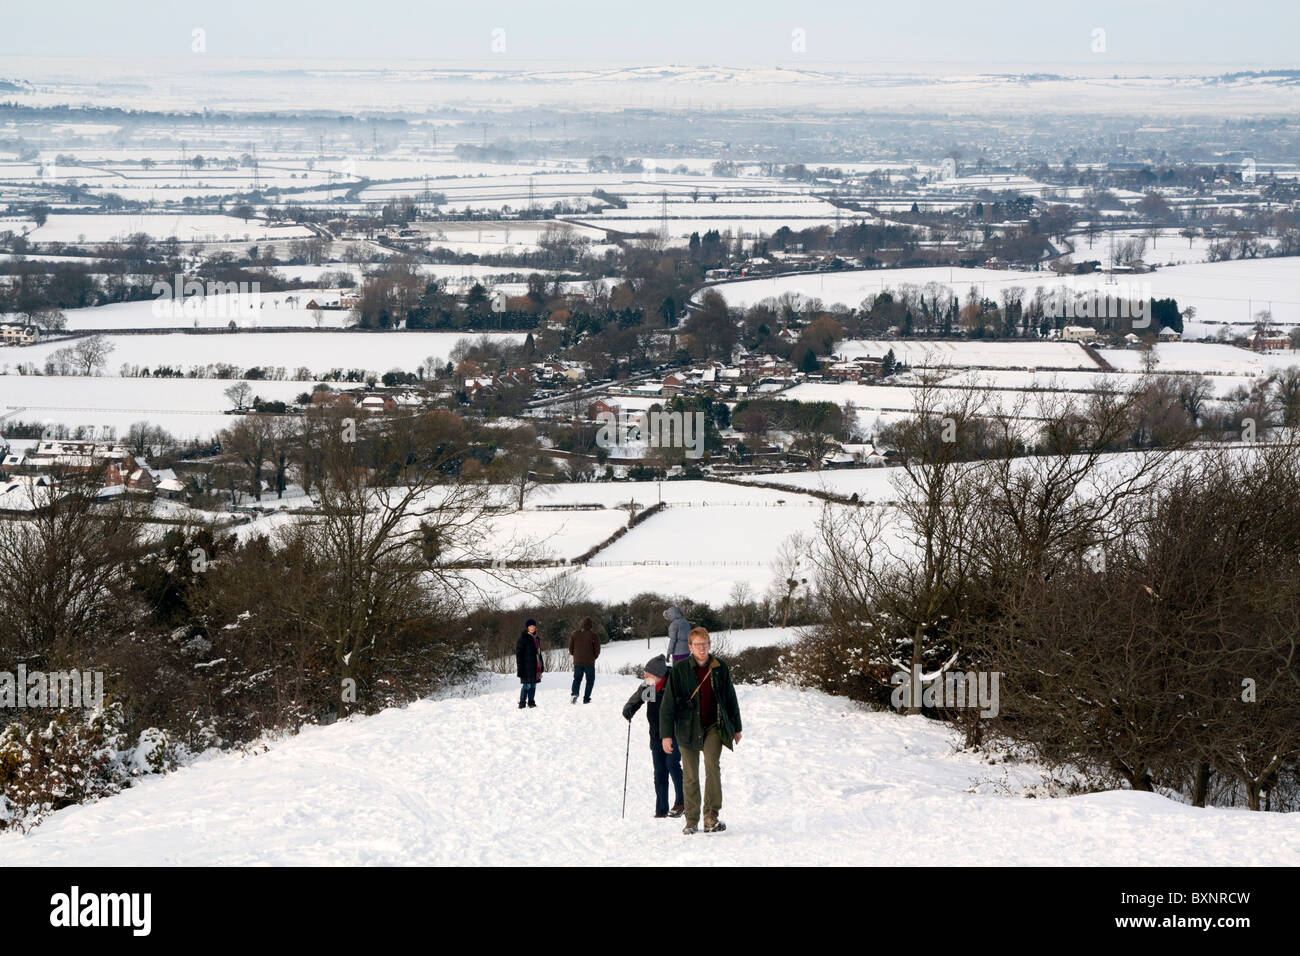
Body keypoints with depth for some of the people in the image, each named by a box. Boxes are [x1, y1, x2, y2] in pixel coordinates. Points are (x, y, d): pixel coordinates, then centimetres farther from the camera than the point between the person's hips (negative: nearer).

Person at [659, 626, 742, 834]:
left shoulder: (720, 669, 2)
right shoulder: (680, 670, -5)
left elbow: (730, 699, 15)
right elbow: (668, 703, -3)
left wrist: (736, 728, 20)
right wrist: (666, 734, -8)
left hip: (714, 727, 0)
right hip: (688, 728, 0)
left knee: (712, 766, -22)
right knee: (690, 776, 4)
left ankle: (711, 817, -20)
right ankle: (692, 820, 16)